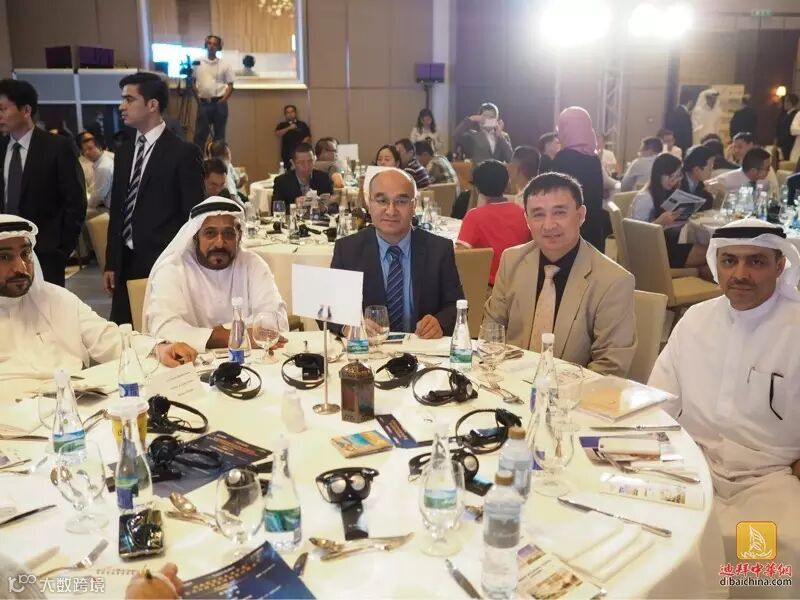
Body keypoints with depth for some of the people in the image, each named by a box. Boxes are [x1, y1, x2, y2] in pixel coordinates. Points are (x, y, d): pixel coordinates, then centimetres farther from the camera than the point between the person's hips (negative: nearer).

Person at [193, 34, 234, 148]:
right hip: (203, 103, 0)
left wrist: (223, 99, -8)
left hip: (219, 103, 0)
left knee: (219, 134, 6)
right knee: (200, 134, 0)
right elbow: (193, 82, 9)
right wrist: (197, 97, -2)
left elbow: (230, 85, 3)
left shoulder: (224, 65, 2)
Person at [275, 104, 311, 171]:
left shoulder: (302, 124, 8)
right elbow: (277, 134, -7)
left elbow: (308, 138, 7)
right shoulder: (282, 125, 10)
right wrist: (289, 128, -14)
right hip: (287, 154, 1)